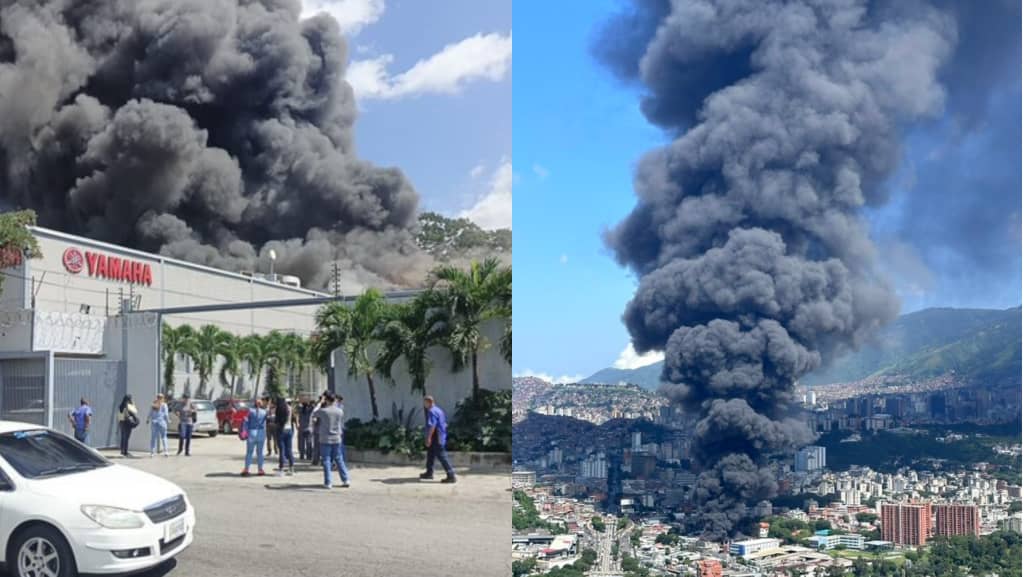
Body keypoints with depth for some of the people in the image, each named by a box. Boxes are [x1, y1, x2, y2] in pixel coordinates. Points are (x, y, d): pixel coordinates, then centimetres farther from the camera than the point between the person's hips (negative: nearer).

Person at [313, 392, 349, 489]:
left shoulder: (322, 411, -12)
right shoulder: (340, 411, 0)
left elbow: (313, 415, 8)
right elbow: (342, 425, 8)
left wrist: (319, 404, 16)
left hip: (325, 439, -3)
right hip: (337, 439, 4)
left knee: (326, 460, 3)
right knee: (339, 459, 13)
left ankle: (328, 482, 1)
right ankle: (345, 480, 10)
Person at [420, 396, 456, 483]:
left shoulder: (432, 411, -16)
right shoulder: (438, 410, 16)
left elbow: (432, 425, -25)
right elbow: (444, 424, 22)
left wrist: (429, 437, -24)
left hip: (436, 437, -10)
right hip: (441, 436, 10)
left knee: (441, 456, -10)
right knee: (430, 454, 20)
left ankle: (451, 475, -12)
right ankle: (429, 473, 30)